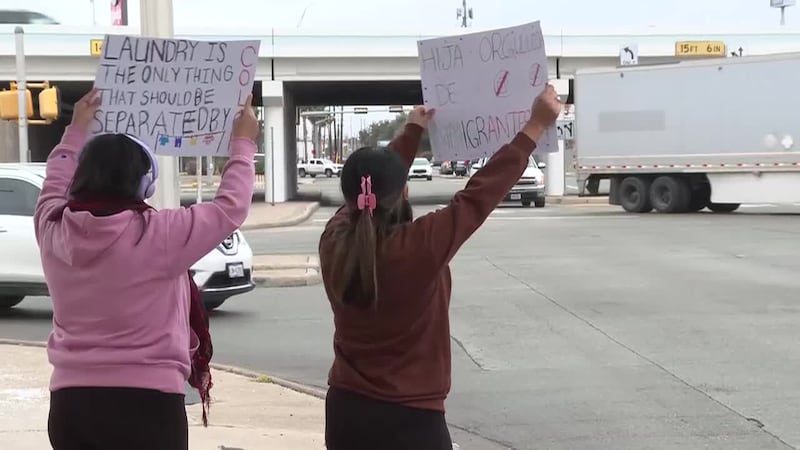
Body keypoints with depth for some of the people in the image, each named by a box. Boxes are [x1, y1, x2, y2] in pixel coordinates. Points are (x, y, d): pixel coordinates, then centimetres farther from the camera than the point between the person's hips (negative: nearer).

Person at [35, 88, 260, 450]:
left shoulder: (54, 231, 0)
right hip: (146, 402, -5)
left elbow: (54, 188, 24)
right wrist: (243, 145, 14)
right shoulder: (159, 234, -13)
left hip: (69, 400, 5)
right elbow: (229, 209, 0)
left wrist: (77, 130, 37)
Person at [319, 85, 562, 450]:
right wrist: (537, 125, -4)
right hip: (408, 420, -6)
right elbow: (480, 193, -13)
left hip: (345, 412, 6)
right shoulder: (418, 247, -21)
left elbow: (370, 180, 12)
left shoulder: (333, 242, -6)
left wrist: (413, 131, 27)